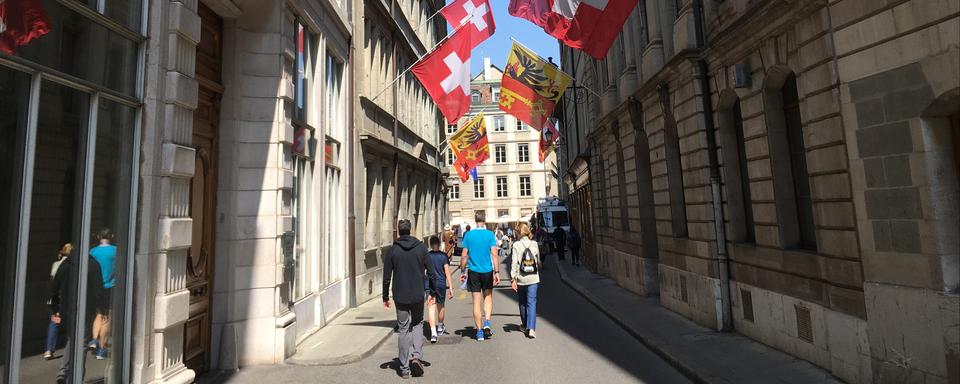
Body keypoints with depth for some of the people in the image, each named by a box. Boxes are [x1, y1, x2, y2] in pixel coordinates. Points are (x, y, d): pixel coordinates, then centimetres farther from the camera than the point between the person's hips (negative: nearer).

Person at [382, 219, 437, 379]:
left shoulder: (392, 250, -4)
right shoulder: (421, 247, -3)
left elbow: (386, 277, -3)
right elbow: (431, 272, -3)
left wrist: (385, 297, 8)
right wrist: (433, 292, 8)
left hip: (400, 297, 0)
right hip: (418, 295, 1)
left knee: (403, 330, 10)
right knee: (418, 324, 21)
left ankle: (404, 368, 15)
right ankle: (417, 355, 4)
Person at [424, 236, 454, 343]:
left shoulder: (426, 256, 0)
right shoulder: (443, 256, -3)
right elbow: (447, 271, -7)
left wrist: (422, 285, 20)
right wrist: (450, 287, -6)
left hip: (428, 284, -1)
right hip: (441, 284, 1)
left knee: (431, 307, -4)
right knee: (441, 305, 20)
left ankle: (433, 332, -18)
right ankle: (440, 327, 39)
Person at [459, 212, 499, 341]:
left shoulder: (468, 235, -2)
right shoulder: (490, 234, -5)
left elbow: (464, 256, -1)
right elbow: (494, 255, -10)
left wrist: (463, 271, 9)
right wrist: (497, 272, -6)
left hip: (473, 272, 1)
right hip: (487, 271, 0)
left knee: (476, 301, 7)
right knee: (488, 297, 19)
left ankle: (479, 331, 12)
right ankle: (487, 322, 1)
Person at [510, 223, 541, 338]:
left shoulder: (516, 245, -8)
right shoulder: (535, 244, 0)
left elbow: (514, 263, -12)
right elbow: (538, 261, 10)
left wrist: (513, 279, -10)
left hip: (521, 278, -1)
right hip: (533, 278, 1)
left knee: (522, 303, 17)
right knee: (532, 303, 1)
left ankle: (525, 325, 31)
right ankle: (531, 328, -12)